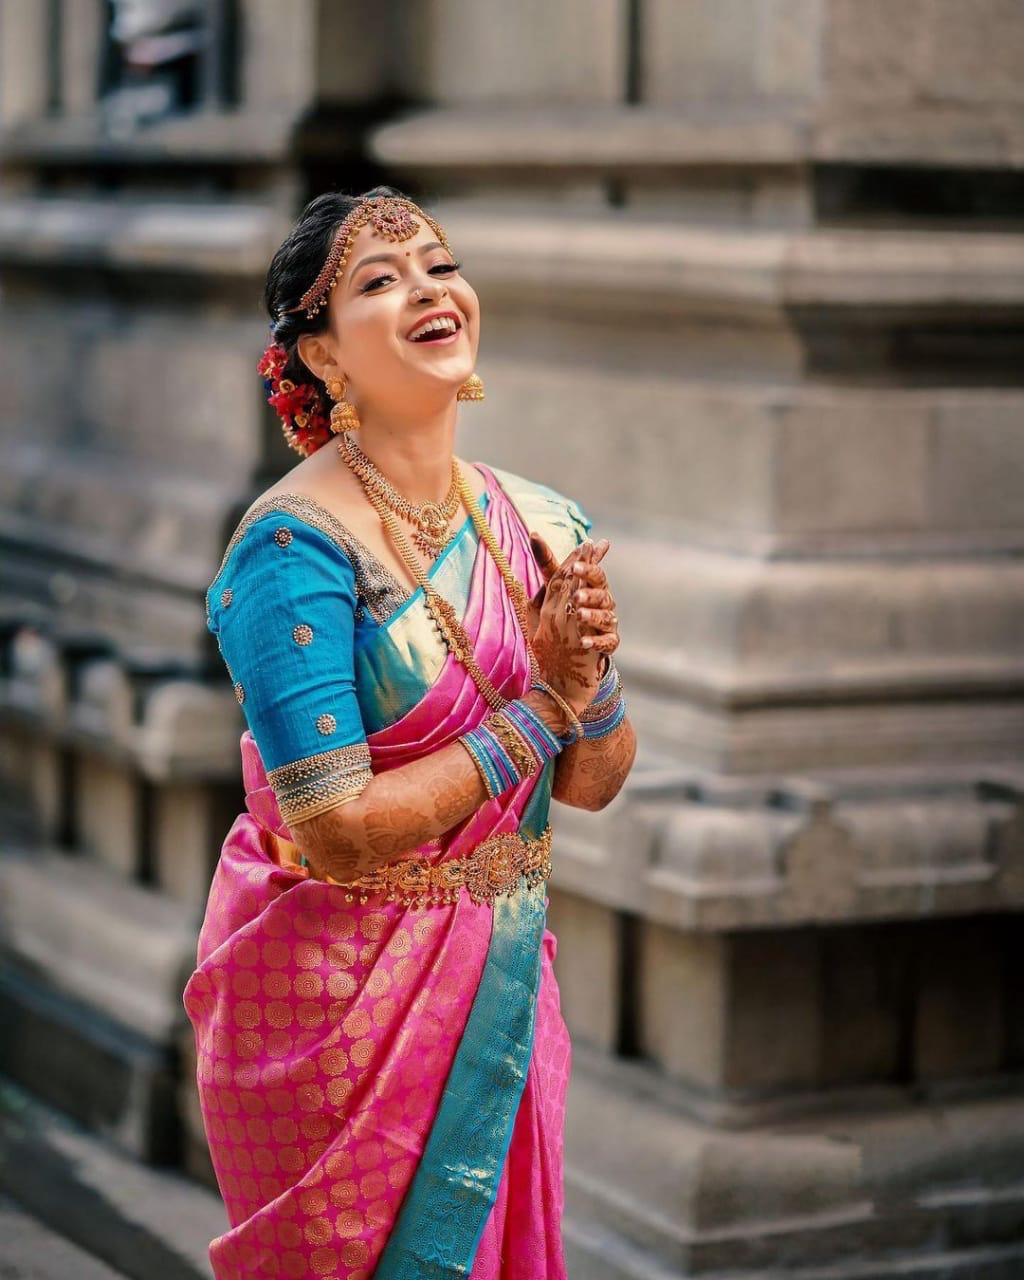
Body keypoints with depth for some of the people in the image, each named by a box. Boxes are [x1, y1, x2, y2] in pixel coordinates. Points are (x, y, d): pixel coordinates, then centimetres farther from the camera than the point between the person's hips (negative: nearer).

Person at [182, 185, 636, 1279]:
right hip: (338, 993, -6)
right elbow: (340, 833, -23)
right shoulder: (294, 545, -19)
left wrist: (593, 674, -14)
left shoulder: (538, 524, 1)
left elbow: (591, 787, 7)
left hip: (502, 980, 6)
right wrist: (539, 707, -17)